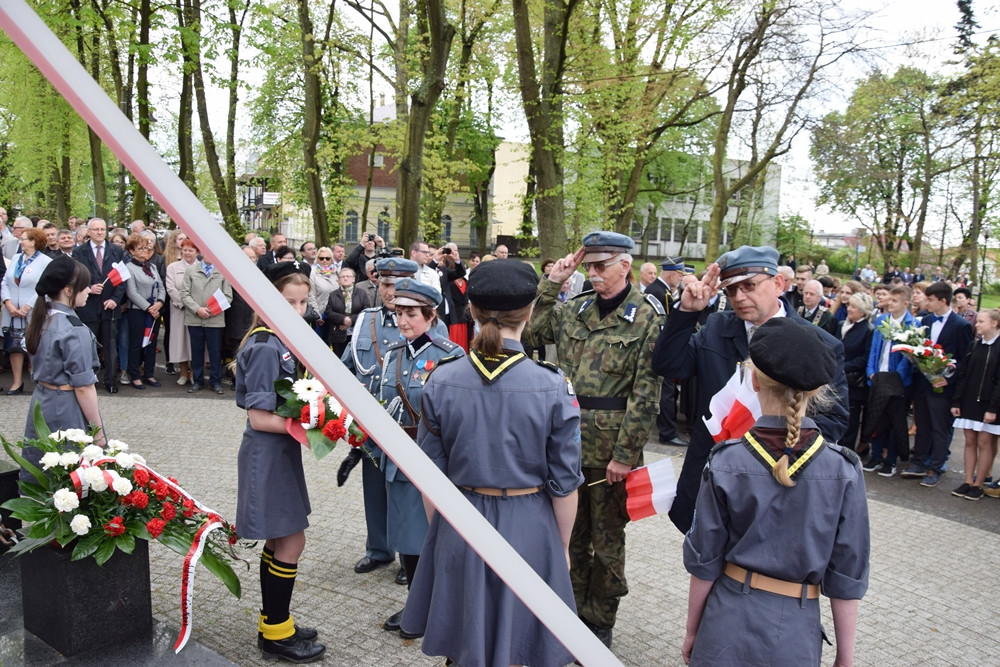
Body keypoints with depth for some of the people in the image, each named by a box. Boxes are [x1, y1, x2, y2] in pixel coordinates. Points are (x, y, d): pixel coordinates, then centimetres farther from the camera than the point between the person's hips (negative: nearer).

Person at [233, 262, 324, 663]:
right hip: (267, 455, -9)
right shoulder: (265, 348, -19)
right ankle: (276, 635, 15)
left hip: (281, 453, 9)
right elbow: (259, 418, -20)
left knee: (279, 540, 17)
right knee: (291, 540, 0)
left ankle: (274, 623, 31)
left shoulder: (283, 340, 8)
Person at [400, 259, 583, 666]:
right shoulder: (552, 387, -16)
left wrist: (437, 531, 13)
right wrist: (562, 545, 7)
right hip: (527, 531, -1)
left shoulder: (441, 380, -11)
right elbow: (564, 483, -9)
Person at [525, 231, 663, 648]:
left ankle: (600, 622, 28)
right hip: (568, 441, 5)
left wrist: (625, 454, -15)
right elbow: (529, 334, 3)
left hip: (610, 449, -5)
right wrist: (551, 285, -2)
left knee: (607, 540, 11)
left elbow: (645, 394, -13)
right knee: (571, 534, 18)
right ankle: (573, 611, 35)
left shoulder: (647, 318, -10)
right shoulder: (573, 309, 7)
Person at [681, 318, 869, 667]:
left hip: (727, 625, 0)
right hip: (797, 634, 1)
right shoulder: (843, 470, -13)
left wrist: (692, 631, 9)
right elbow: (847, 577, -6)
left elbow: (705, 563, -6)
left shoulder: (725, 462, -14)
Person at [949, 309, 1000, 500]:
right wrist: (956, 402, 3)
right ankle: (968, 482, 13)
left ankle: (978, 484, 9)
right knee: (970, 442, 8)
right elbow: (962, 375, 8)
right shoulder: (974, 346, 7)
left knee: (984, 443, 2)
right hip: (969, 401, 5)